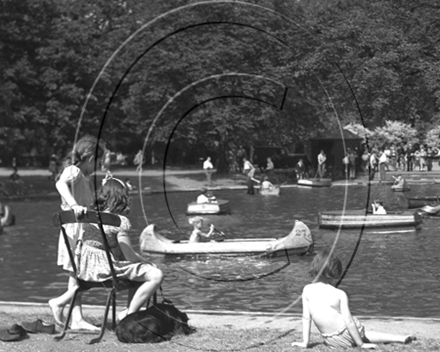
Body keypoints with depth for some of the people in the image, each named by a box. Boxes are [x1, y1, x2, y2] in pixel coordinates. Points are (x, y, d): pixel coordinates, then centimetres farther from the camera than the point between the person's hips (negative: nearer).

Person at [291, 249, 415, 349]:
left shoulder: (307, 290, -5)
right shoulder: (339, 294, -13)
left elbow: (306, 317, -2)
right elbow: (348, 321, -13)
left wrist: (305, 342, 5)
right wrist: (361, 344, -5)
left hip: (329, 340, 3)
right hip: (346, 336, -3)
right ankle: (401, 338, 22)